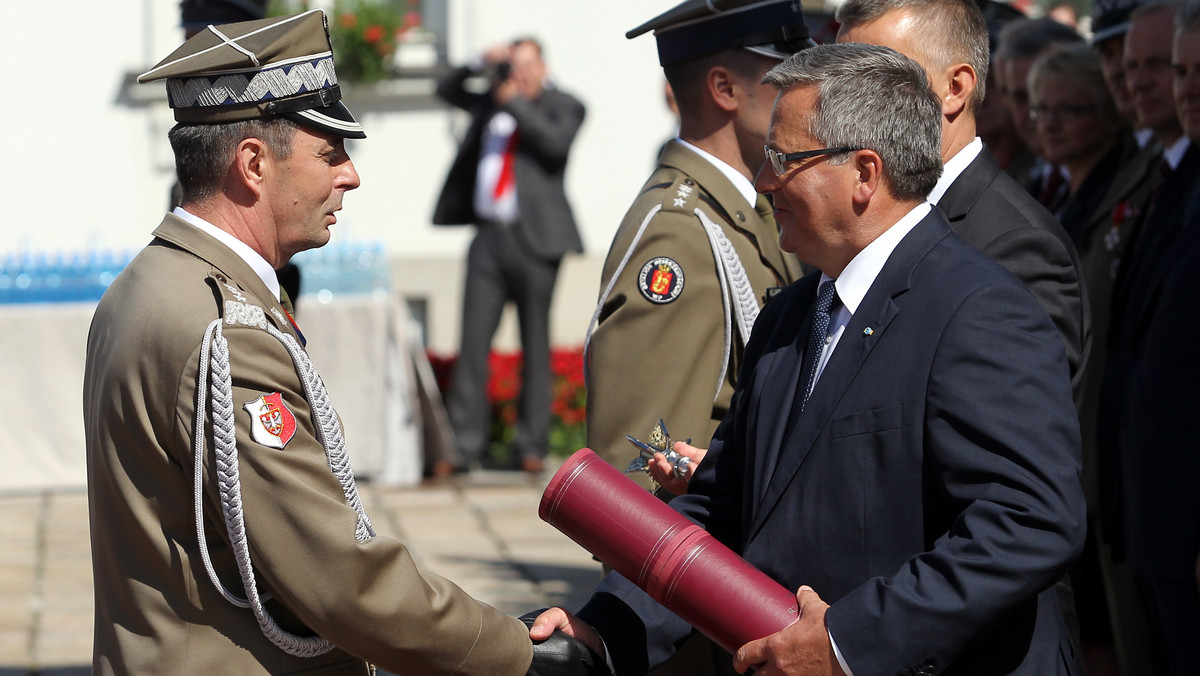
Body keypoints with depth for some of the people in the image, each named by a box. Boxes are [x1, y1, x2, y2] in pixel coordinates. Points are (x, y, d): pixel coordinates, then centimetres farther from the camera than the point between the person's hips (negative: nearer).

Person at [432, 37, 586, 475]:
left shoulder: (563, 106, 4)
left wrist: (516, 103, -9)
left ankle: (531, 445, 7)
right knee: (473, 341, -1)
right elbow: (447, 91, 24)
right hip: (489, 238, 4)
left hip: (532, 241, -4)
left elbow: (557, 143, -13)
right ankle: (465, 444, 0)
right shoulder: (491, 102, 17)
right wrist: (482, 64, 9)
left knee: (535, 345, 1)